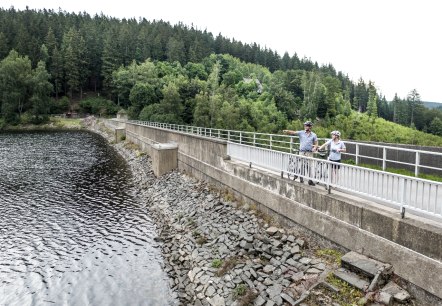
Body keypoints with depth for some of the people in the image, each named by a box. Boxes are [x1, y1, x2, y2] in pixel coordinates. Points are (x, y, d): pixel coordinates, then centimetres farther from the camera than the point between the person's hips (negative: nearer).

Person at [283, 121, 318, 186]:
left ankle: (310, 180, 7)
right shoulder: (301, 133, 3)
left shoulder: (313, 135, 5)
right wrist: (287, 131, -29)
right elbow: (293, 132, -11)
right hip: (302, 152, 0)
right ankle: (301, 179, 16)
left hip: (309, 153, 0)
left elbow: (316, 144, 8)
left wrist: (315, 148, -13)